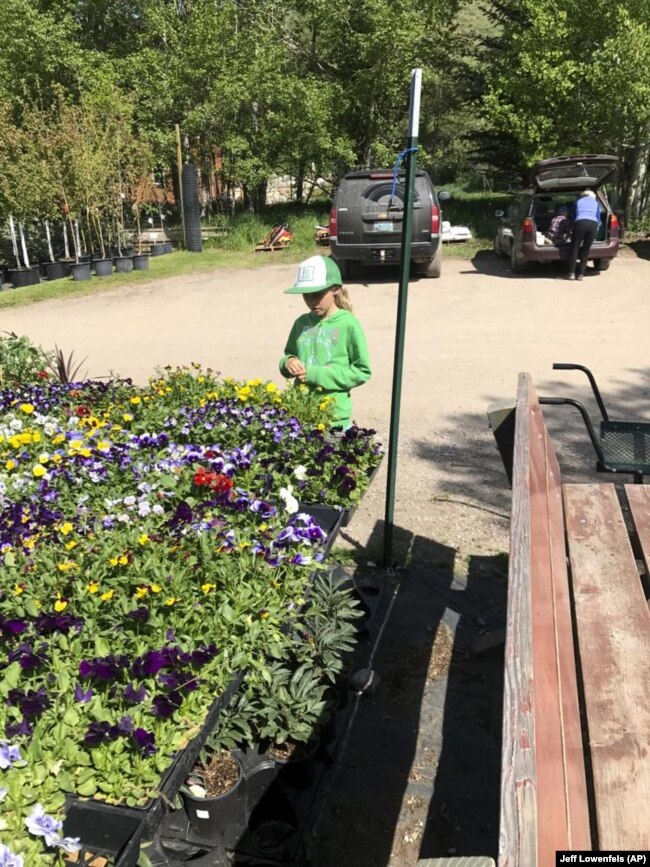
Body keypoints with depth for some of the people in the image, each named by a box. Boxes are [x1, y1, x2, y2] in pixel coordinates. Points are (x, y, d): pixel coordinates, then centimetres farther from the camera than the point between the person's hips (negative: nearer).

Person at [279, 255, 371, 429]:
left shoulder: (348, 324, -8)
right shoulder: (301, 323, 6)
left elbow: (362, 371, -8)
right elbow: (289, 354, 19)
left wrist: (317, 374, -14)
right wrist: (288, 362, -6)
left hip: (334, 414, -4)